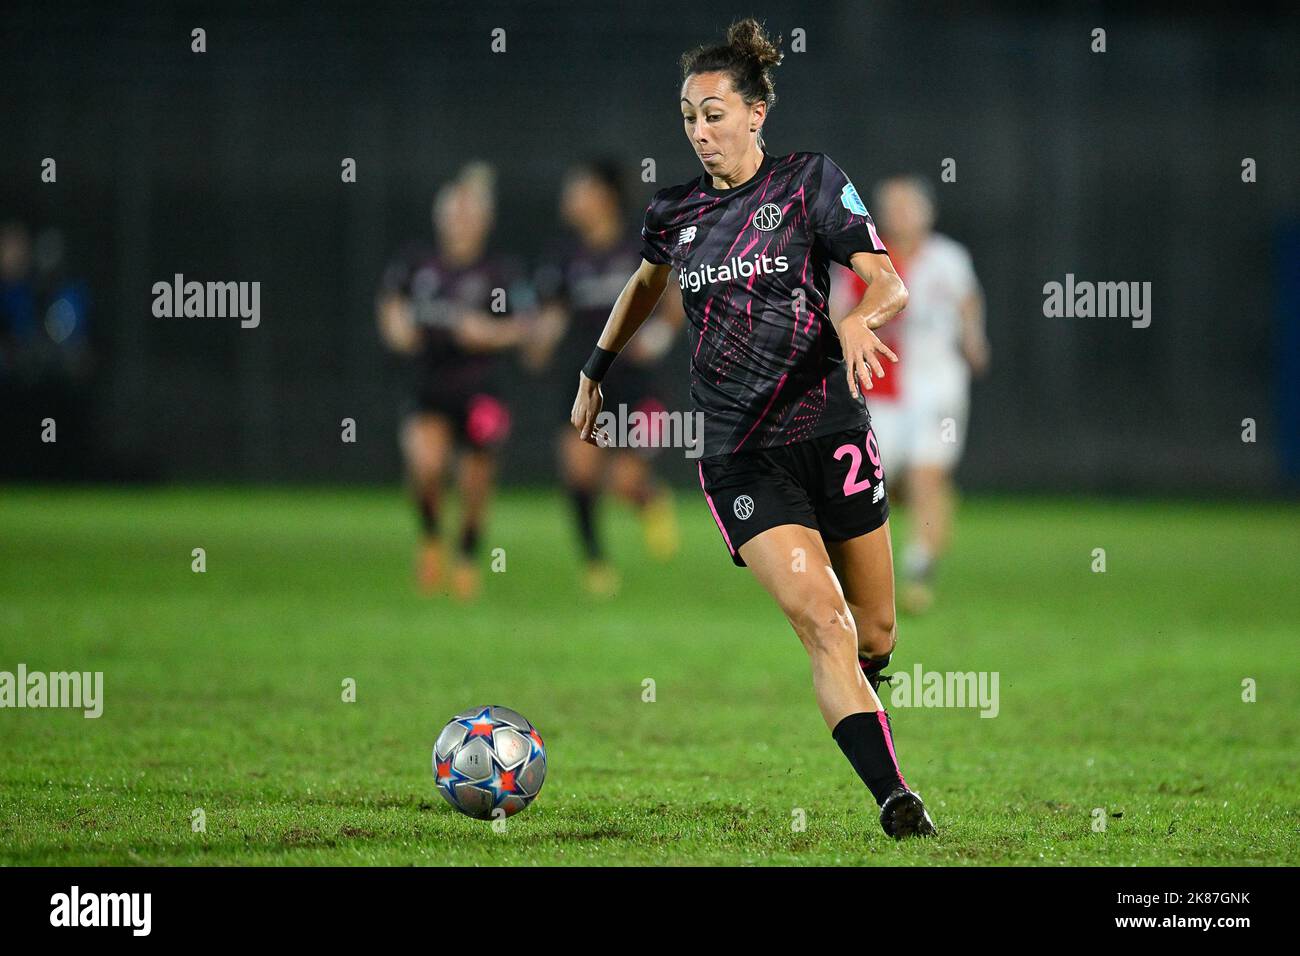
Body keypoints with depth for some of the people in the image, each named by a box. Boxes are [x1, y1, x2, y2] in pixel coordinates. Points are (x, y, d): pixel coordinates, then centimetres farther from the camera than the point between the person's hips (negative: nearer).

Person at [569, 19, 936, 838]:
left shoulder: (810, 182, -1)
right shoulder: (674, 213, 9)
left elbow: (890, 284, -7)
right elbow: (646, 284, 31)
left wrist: (858, 317, -29)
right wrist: (597, 372, 33)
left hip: (830, 430, 0)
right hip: (741, 456, 0)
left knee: (874, 635, 8)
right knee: (823, 623, -18)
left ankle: (856, 700, 44)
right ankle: (894, 798, -23)